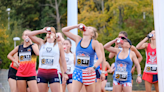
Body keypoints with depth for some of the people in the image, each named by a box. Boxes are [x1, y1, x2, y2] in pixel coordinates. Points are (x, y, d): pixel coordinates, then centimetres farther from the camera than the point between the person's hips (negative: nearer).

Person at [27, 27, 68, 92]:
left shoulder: (59, 45, 10)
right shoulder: (41, 43, 13)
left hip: (53, 73, -1)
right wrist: (42, 31, 4)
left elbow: (63, 60, 9)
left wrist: (65, 73, 2)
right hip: (41, 72, 2)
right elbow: (29, 35, 5)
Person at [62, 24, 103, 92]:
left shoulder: (94, 43, -2)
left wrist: (93, 67, -24)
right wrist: (77, 26, 1)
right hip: (77, 71, 2)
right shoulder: (78, 40, 6)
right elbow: (64, 30, 7)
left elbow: (100, 58, -8)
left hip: (89, 72, -2)